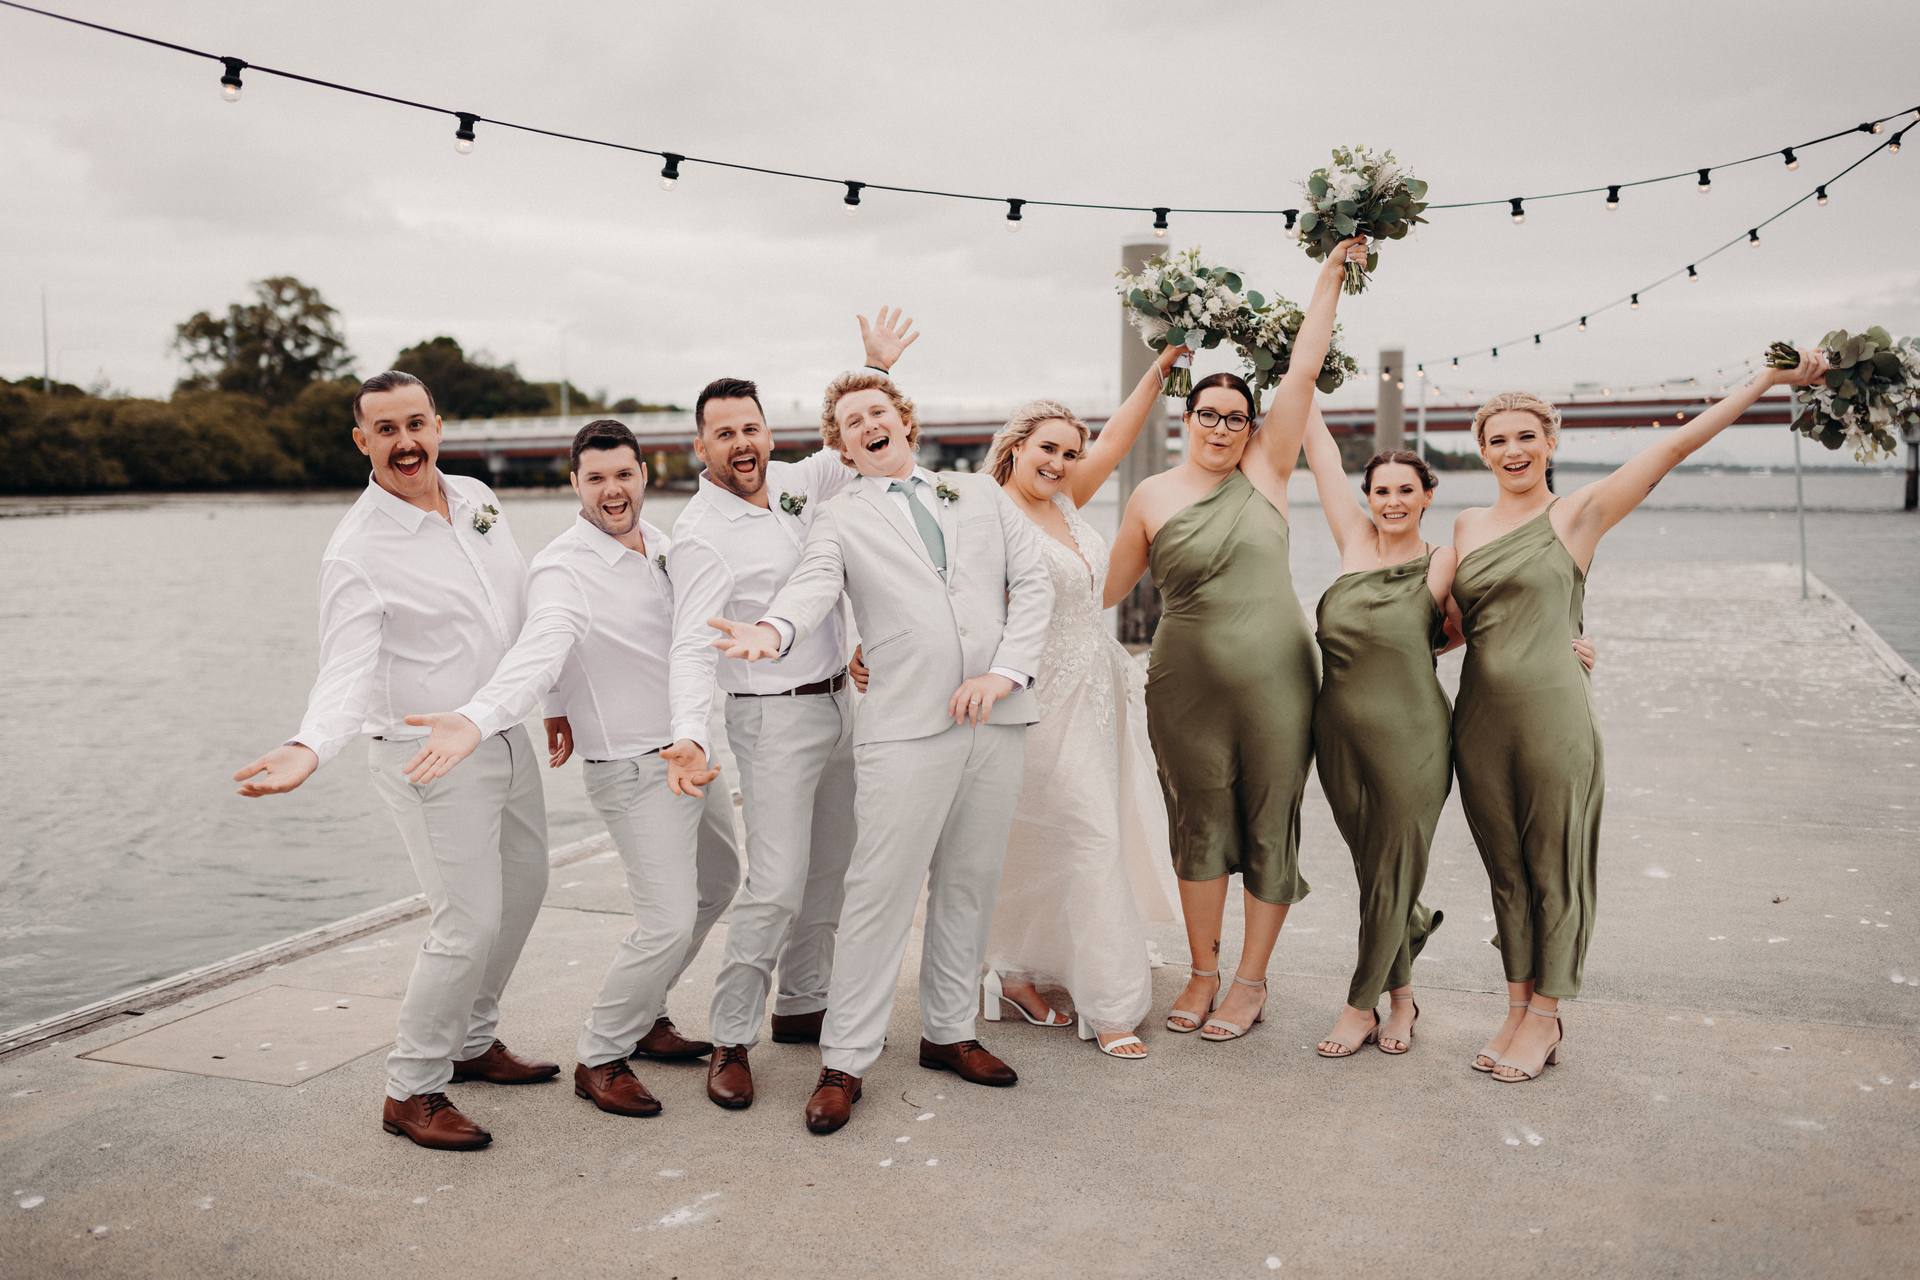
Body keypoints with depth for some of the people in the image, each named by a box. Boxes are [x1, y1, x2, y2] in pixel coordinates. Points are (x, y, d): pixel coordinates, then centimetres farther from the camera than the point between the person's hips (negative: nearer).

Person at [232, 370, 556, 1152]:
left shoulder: (477, 498, 4)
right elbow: (348, 671, -25)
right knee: (468, 922, -8)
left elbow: (521, 608, 15)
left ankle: (472, 1041, 36)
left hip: (506, 734, 8)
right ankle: (411, 1090, 10)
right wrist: (309, 748, -43)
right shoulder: (356, 551, -17)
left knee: (522, 888, 18)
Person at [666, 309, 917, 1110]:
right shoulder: (700, 535, -15)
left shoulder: (793, 484, 5)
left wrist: (878, 368, 12)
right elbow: (693, 646, -24)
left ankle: (803, 1005, 29)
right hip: (774, 719, -8)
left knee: (829, 871, 15)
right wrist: (688, 733, -39)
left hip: (839, 704, 8)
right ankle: (730, 1041, 2)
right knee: (776, 885, -11)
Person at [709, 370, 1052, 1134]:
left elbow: (1033, 583, 9)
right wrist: (774, 630, -36)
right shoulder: (841, 519, 7)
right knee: (880, 892, -5)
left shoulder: (981, 495, 16)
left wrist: (1005, 673, -6)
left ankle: (949, 1033, 26)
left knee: (970, 886, 12)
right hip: (905, 727, -3)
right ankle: (845, 1062, 5)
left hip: (996, 718, 4)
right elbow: (815, 586, -13)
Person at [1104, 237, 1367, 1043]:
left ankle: (1251, 982, 19)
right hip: (1186, 689, 0)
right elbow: (1106, 587, 12)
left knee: (1270, 828, 6)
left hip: (1275, 682, 0)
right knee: (1199, 826, 9)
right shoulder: (1153, 498, 2)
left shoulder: (1265, 471, 2)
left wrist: (1332, 274, -1)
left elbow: (1303, 370, -1)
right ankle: (1203, 973, 24)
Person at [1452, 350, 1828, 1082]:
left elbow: (1675, 445, -6)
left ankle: (1545, 1017, 19)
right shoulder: (1467, 526, 11)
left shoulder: (1576, 515, -3)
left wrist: (1769, 379, -9)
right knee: (1505, 871, 13)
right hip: (1479, 718, 4)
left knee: (1553, 868, 6)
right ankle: (1517, 1009, 25)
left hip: (1552, 716, -4)